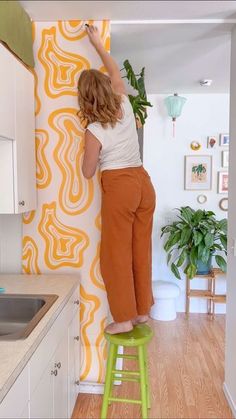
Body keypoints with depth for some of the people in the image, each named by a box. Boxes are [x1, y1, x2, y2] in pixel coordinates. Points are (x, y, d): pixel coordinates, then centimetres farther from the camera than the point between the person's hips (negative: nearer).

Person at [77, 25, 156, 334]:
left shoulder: (93, 131, -10)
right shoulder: (125, 106, 4)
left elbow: (88, 172, 0)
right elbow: (115, 72, 23)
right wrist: (98, 43, 33)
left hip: (119, 187, -6)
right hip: (143, 182, 7)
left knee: (117, 253, 3)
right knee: (141, 249, 11)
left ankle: (124, 317, 11)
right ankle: (142, 310, 24)